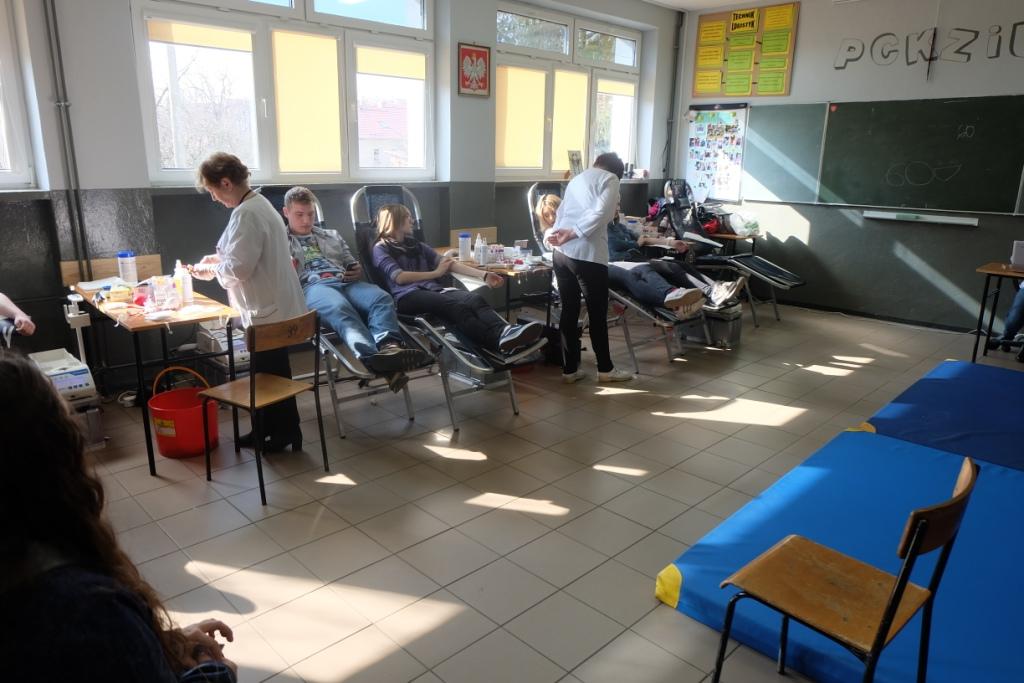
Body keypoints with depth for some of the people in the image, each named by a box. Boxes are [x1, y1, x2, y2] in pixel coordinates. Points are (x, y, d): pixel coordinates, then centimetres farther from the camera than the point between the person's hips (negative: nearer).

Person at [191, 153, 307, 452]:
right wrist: (219, 258, 10)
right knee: (266, 372, 17)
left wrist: (212, 269, -6)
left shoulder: (246, 214, -21)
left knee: (273, 374, 3)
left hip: (268, 309, -10)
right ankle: (265, 428, 29)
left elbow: (239, 268, -24)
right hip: (271, 305, 10)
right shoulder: (258, 204, 12)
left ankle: (286, 433, 16)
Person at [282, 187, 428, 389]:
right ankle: (372, 357, -66)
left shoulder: (332, 236, 34)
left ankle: (388, 346, -58)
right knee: (340, 309, -41)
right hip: (312, 286, -4)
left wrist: (358, 272, 7)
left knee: (382, 298, -31)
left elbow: (353, 266, 32)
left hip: (346, 283, 4)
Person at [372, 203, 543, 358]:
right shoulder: (381, 248, 11)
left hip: (433, 289, 6)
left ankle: (504, 332, -58)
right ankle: (499, 344, -61)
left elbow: (447, 263, 18)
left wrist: (483, 275, 5)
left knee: (475, 299, -28)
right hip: (407, 296, -6)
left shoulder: (416, 244, 30)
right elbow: (399, 277, -6)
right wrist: (436, 273, 3)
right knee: (457, 306, -35)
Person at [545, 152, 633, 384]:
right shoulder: (611, 179, 4)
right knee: (598, 313, 6)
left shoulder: (576, 180, 25)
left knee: (569, 311, 12)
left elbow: (560, 214, 18)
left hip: (561, 252, 6)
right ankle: (605, 369, 18)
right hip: (588, 254, -6)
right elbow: (601, 214, -12)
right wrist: (573, 233, -12)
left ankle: (569, 369, 18)